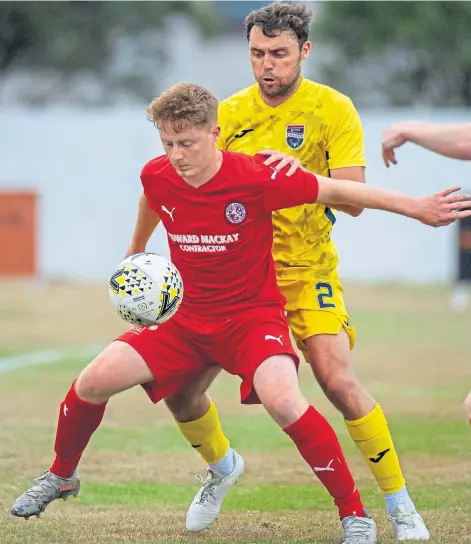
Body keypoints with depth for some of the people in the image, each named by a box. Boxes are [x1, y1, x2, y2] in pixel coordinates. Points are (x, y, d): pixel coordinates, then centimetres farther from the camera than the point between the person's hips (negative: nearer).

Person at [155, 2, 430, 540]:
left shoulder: (332, 109, -8)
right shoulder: (229, 113, 2)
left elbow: (353, 199, -14)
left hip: (306, 268, -3)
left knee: (339, 381, -20)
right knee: (178, 387, -2)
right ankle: (220, 466, 31)